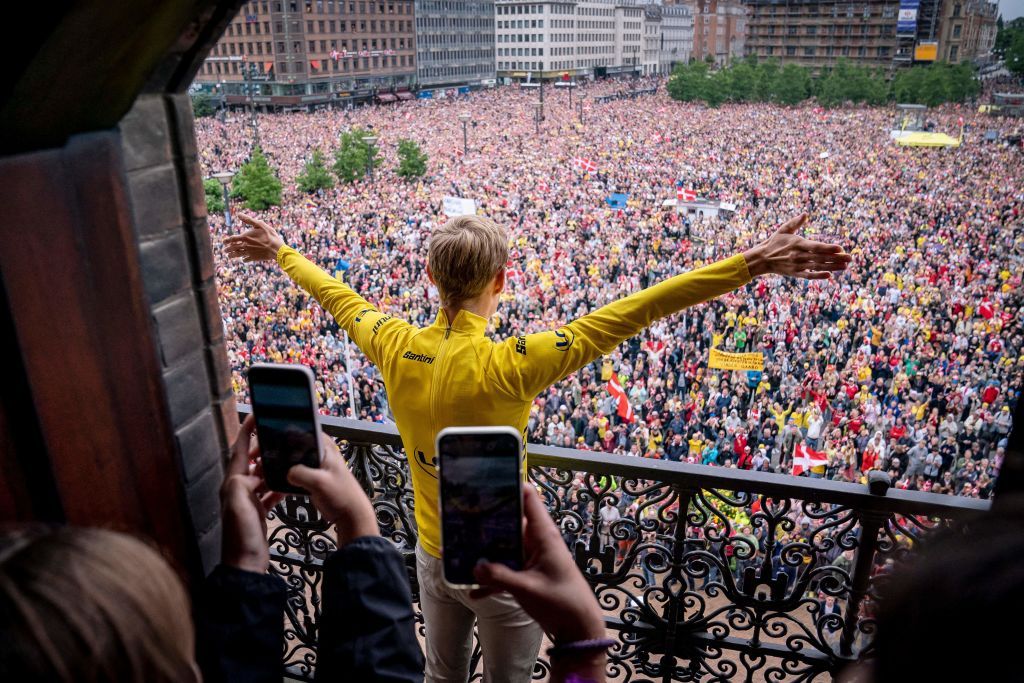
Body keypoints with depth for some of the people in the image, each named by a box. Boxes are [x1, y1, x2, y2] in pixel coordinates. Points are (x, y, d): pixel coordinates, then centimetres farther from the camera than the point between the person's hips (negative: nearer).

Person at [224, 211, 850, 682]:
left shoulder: (397, 349, -14)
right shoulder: (508, 365, -30)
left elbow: (340, 299, 4)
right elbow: (631, 316, -34)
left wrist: (282, 253, 24)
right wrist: (752, 265, -33)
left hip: (434, 558, 5)